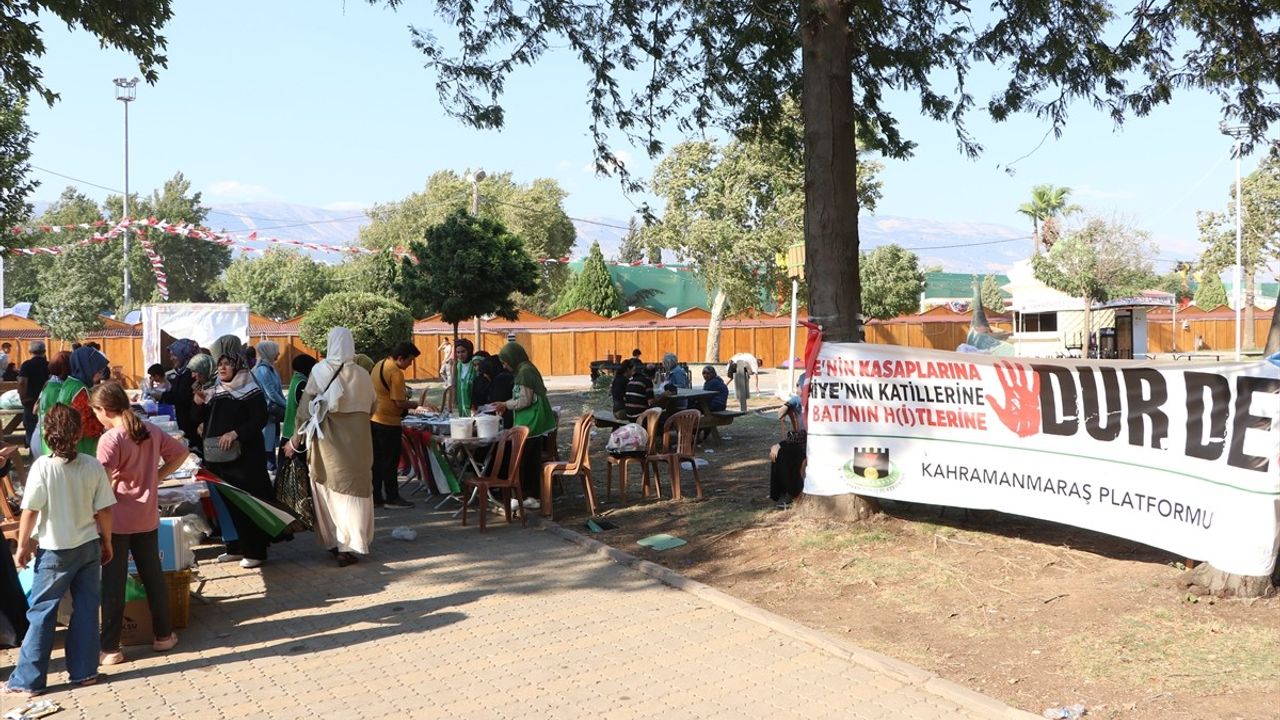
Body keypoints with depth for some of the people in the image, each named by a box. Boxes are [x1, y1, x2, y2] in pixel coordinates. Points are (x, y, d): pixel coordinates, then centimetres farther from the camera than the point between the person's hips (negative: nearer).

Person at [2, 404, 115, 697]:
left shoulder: (42, 466, -15)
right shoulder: (93, 466, -6)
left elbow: (30, 511, -12)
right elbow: (104, 510, -1)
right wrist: (107, 543, 12)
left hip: (55, 552, -3)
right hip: (89, 547, 3)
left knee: (41, 614, 6)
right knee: (86, 610, 10)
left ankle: (27, 680, 12)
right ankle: (84, 671, 17)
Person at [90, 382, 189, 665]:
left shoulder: (109, 440, -16)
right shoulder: (151, 431, 2)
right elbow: (181, 452, 12)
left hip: (116, 520, -5)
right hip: (147, 517, 5)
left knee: (113, 582, 3)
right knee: (153, 575, 15)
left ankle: (109, 648, 10)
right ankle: (163, 635, 24)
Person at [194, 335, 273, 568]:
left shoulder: (251, 391, -5)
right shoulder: (215, 392, 14)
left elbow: (260, 419, -13)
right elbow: (202, 420, 17)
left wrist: (235, 433, -23)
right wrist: (199, 403, -3)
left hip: (245, 457, -6)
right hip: (219, 457, 6)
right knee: (226, 502, 8)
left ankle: (255, 551, 2)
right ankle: (235, 547, 19)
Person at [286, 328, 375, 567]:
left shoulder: (319, 371, -8)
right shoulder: (362, 374, -6)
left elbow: (305, 406, -7)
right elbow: (371, 405, 5)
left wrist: (296, 437, 1)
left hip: (328, 440, 0)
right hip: (356, 438, 0)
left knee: (328, 489, 14)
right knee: (352, 489, 5)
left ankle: (333, 541, 23)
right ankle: (347, 545, 2)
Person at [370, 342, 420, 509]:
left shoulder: (380, 364, 10)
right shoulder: (396, 373, -18)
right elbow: (400, 402, -20)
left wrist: (404, 397, 17)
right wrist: (416, 404, -5)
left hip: (374, 419, 9)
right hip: (388, 422, -9)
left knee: (377, 460, 12)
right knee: (391, 461, 0)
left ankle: (376, 497, 17)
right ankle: (392, 498, 7)